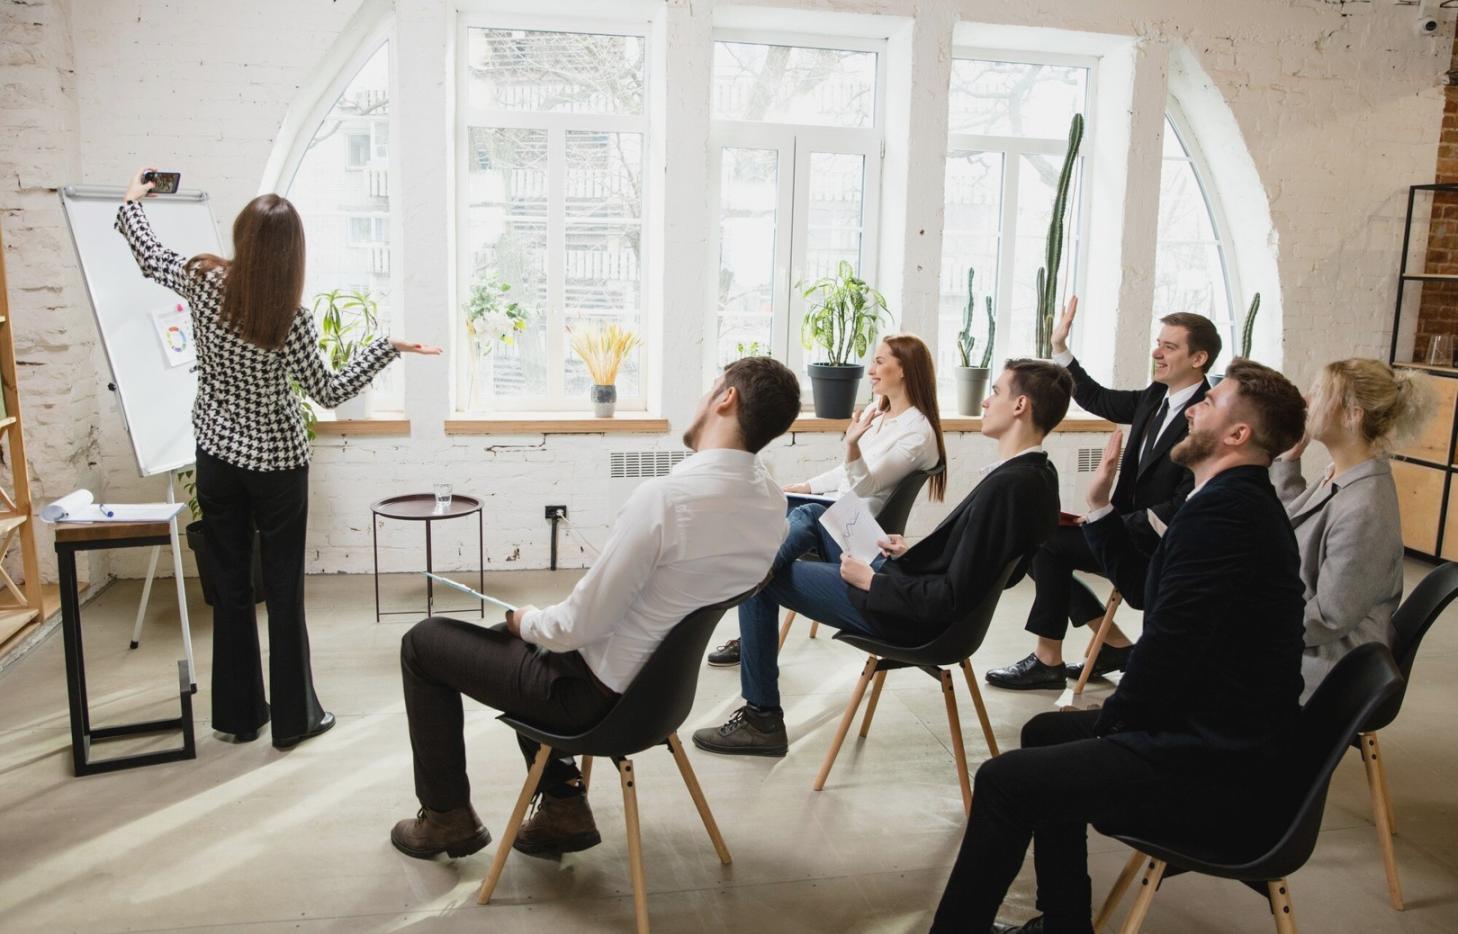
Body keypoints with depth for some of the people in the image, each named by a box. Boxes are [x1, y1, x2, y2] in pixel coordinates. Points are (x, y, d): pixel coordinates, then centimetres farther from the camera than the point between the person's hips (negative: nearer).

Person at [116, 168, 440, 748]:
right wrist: (389, 348, -3)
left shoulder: (204, 281, -11)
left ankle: (238, 713, 24)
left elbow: (151, 259, 10)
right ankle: (294, 718, 17)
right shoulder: (291, 317, -20)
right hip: (276, 462, -4)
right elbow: (328, 393, -11)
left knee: (230, 586, 13)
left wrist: (132, 203, 29)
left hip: (216, 456, 4)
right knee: (284, 590, 7)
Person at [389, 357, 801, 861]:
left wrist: (527, 622, -2)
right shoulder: (772, 499, -6)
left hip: (597, 690, -8)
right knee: (524, 639, 31)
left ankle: (447, 818, 25)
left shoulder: (666, 497, -32)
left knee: (423, 643, 12)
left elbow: (580, 626, -25)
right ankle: (563, 808, 27)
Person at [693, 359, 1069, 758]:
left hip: (909, 619, -10)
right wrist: (914, 553, 6)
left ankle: (762, 719, 13)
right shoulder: (1037, 474, 0)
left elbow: (952, 599, -29)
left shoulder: (1006, 486, -29)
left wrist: (870, 580, -17)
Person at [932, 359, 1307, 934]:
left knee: (1005, 780, -13)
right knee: (1046, 734, 22)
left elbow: (1169, 646, -26)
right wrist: (1100, 507, 15)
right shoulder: (1243, 502, 11)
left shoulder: (1220, 510, -23)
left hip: (1208, 767, -11)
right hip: (1222, 736, 11)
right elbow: (1143, 585, 20)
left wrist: (1112, 721, -9)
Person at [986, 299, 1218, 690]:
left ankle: (1048, 661, -5)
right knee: (1038, 538, 2)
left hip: (1158, 544, -9)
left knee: (1049, 541, -17)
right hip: (1130, 524, 9)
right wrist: (1060, 347, 13)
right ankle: (1115, 645, 10)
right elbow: (1097, 399, 20)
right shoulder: (1155, 397, 7)